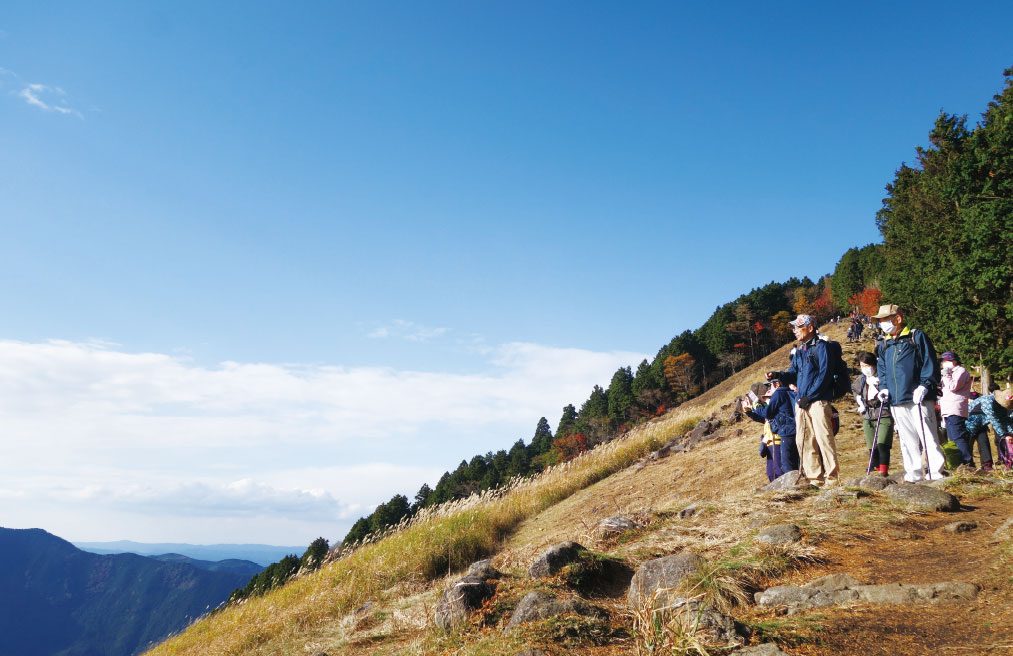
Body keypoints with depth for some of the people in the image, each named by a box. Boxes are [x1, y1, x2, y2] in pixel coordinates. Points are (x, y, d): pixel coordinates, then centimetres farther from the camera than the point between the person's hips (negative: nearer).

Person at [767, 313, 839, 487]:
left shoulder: (820, 346, -3)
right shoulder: (799, 350, 19)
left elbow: (824, 375, -11)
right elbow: (793, 374, 20)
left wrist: (809, 396, -13)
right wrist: (777, 375, 0)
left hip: (818, 401, -8)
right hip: (801, 402, 8)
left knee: (824, 438, -10)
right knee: (804, 441, 7)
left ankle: (832, 478, -4)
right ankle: (815, 478, 13)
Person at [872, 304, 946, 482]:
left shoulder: (917, 337, 0)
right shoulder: (883, 345, 17)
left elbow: (929, 364, -5)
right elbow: (882, 369, 23)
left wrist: (924, 386, -16)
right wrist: (883, 388, 7)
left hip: (918, 399, -6)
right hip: (896, 401, 6)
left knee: (928, 437, -5)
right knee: (907, 440, 9)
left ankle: (935, 472, 0)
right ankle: (914, 474, 16)